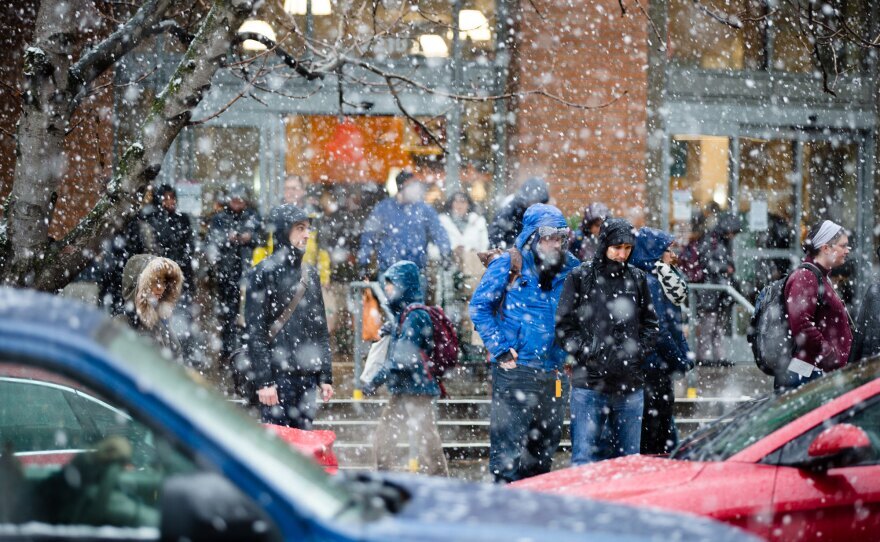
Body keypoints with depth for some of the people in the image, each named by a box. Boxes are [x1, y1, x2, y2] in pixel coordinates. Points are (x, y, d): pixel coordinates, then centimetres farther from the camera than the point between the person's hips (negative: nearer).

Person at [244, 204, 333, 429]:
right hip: (277, 375, -6)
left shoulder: (310, 275, 16)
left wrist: (325, 377, 12)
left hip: (307, 377, 6)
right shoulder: (263, 274, -5)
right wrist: (263, 381, -16)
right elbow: (255, 331, -10)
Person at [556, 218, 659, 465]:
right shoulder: (580, 277, 0)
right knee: (584, 459, -7)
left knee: (628, 460, 9)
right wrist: (590, 353, -11)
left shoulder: (638, 279, 10)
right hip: (589, 384, -4)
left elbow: (650, 325, 16)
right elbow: (564, 327, -1)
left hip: (630, 388, 4)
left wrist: (637, 352, -1)